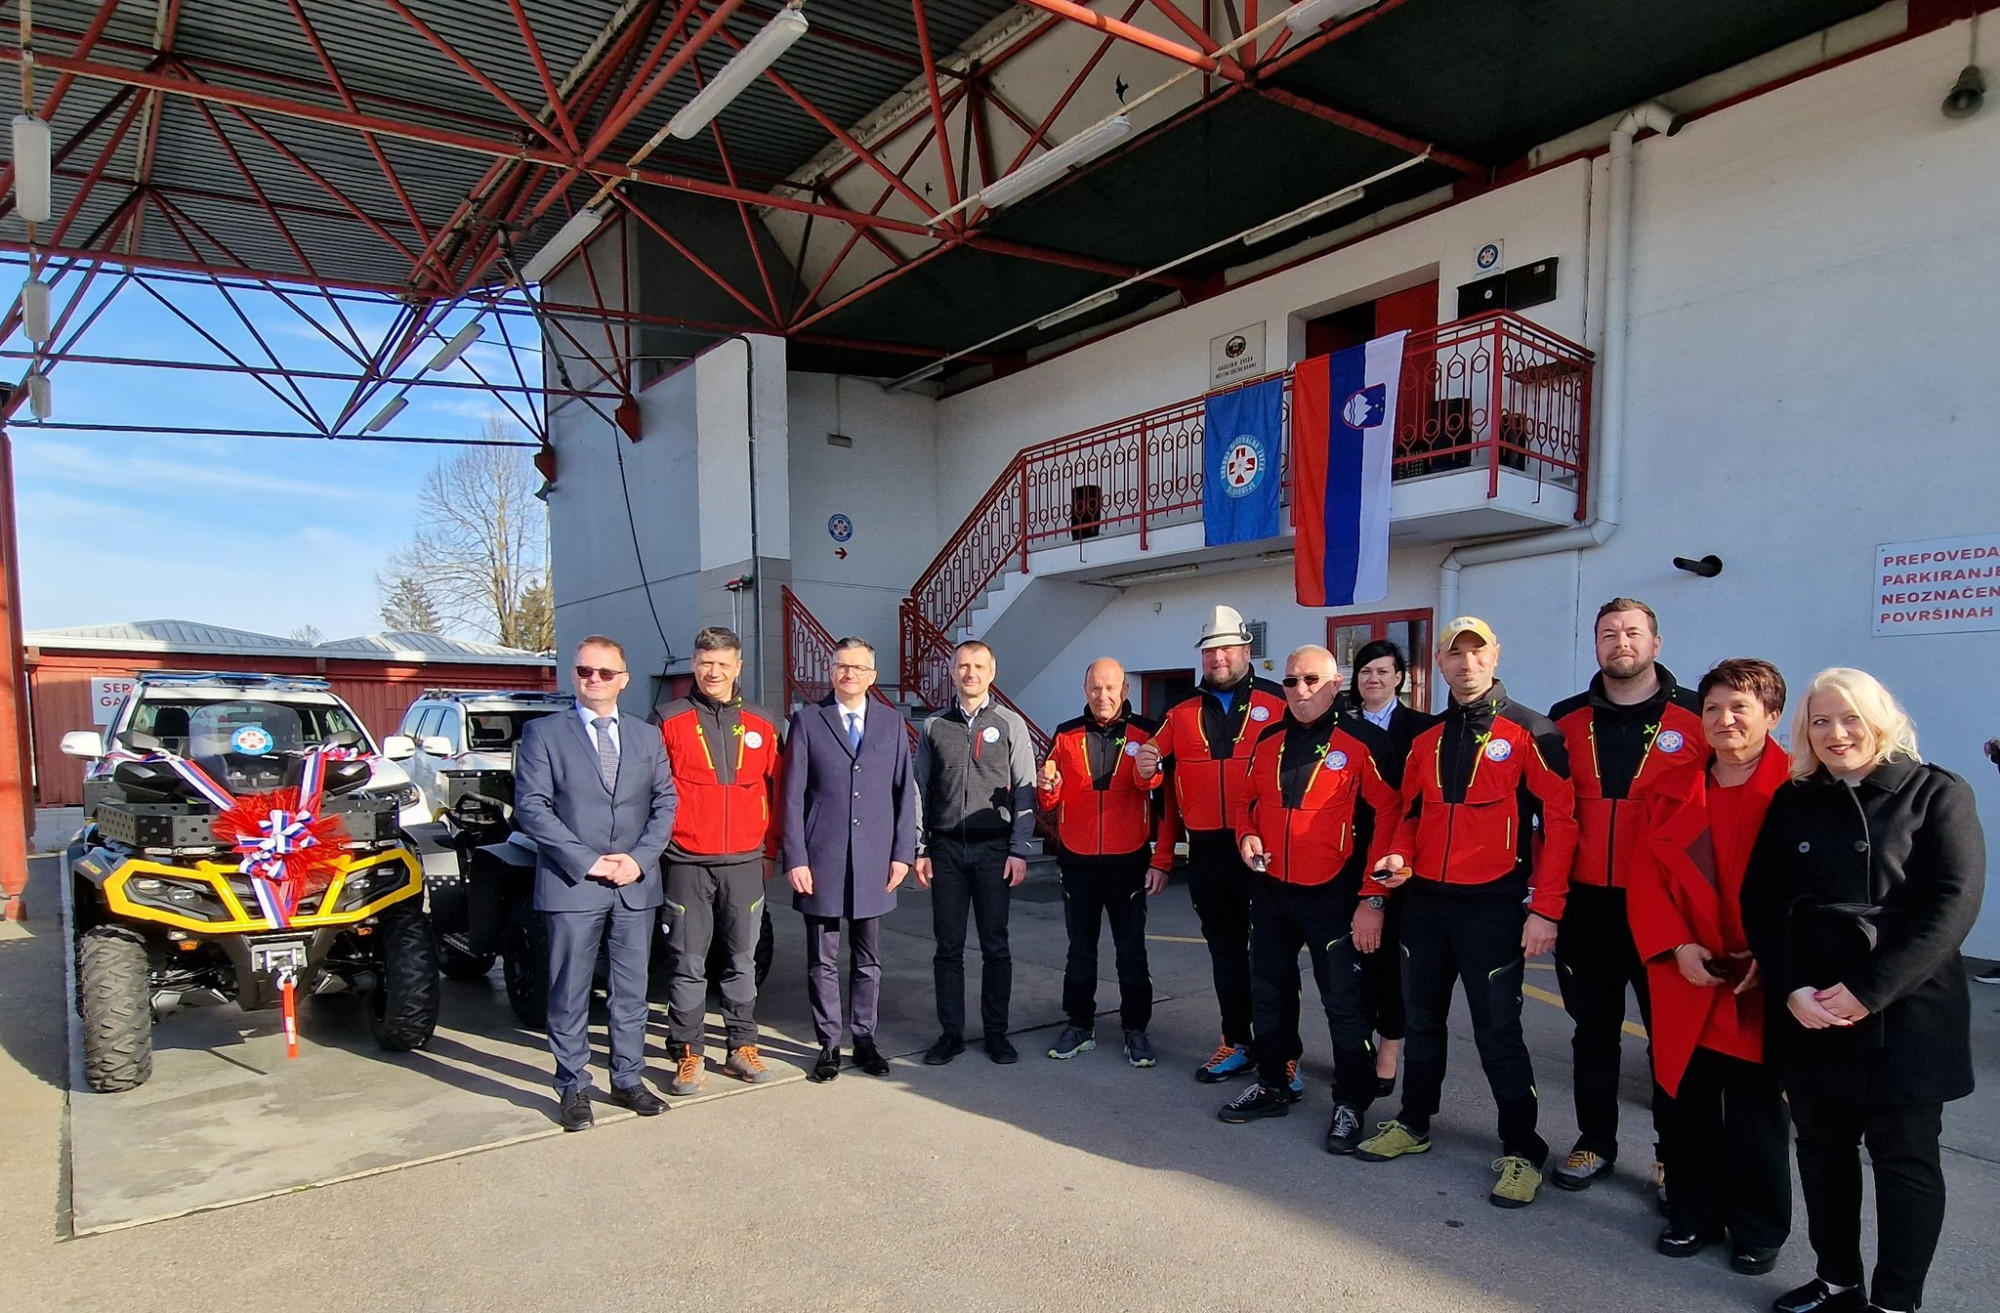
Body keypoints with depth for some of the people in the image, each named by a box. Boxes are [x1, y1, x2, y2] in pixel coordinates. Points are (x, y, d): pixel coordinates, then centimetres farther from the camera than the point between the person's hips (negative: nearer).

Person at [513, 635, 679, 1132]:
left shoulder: (647, 737, 11)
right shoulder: (543, 733, 1)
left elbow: (665, 802, 8)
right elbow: (531, 806, -7)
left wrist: (640, 858, -8)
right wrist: (588, 862, -14)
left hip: (636, 886, 3)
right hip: (571, 886, -3)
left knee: (631, 992, 11)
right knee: (570, 995, 5)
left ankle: (628, 1080, 23)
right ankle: (573, 1089, 17)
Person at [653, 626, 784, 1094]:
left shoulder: (761, 724, 8)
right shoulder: (668, 720, 0)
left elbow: (774, 790, 11)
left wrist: (769, 850, 9)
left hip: (745, 862, 3)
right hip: (687, 863, -2)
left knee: (742, 959, 10)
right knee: (688, 964, 4)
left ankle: (742, 1048, 21)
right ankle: (687, 1056, 14)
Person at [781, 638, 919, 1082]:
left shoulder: (891, 722, 7)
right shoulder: (807, 721, 1)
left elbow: (905, 791, 7)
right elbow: (793, 795, -1)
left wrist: (902, 852, 1)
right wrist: (794, 858, -7)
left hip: (873, 862, 2)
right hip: (821, 861, -1)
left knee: (868, 961, 11)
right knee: (823, 962, 7)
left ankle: (864, 1040, 24)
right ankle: (828, 1044, 20)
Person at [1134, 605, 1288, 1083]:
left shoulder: (1277, 703, -2)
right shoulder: (1181, 713, 10)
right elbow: (1167, 785, 11)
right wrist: (1148, 769, -11)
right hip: (1206, 851, 4)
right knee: (1224, 948, 13)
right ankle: (1237, 1044, 25)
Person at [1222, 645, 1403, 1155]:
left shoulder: (1363, 741, -11)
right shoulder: (1268, 741, 7)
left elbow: (1388, 816, -14)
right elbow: (1248, 800, 20)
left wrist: (1373, 898, -18)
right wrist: (1246, 835, -3)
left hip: (1333, 896, -6)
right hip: (1270, 890, 6)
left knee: (1343, 1002, 3)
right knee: (1269, 994, 16)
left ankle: (1352, 1103, 20)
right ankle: (1273, 1085, 32)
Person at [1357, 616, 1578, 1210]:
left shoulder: (1531, 732, -8)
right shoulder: (1426, 740, 10)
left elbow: (1560, 821, -10)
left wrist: (1545, 909, -15)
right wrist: (1400, 857, -2)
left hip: (1493, 905, -5)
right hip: (1424, 900, 6)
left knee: (1497, 1032, 1)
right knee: (1422, 1019, 16)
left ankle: (1522, 1151, 18)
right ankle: (1413, 1124, 32)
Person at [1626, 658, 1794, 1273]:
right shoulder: (1672, 788, 5)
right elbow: (1645, 876, 2)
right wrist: (1675, 947, -9)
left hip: (1761, 984, -3)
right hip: (1685, 978, 3)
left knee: (1757, 1110, 9)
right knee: (1685, 1102, 12)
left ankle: (1756, 1229, 28)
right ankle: (1692, 1215, 30)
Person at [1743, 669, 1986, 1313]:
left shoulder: (1936, 794, -2)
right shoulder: (1792, 802, 7)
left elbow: (1952, 903, -11)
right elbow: (1761, 902, 4)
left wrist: (1867, 991, -17)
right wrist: (1791, 989, -10)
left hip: (1905, 1013, -3)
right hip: (1806, 1012, 3)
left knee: (1904, 1157, 6)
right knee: (1822, 1146, 11)